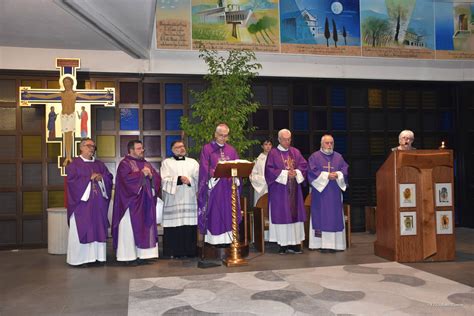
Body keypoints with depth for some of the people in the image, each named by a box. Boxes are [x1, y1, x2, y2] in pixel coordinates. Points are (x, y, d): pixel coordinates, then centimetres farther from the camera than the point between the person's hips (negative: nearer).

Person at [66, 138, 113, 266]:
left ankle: (97, 256, 9)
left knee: (98, 228, 4)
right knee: (81, 229, -4)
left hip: (98, 202, 5)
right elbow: (72, 180, -11)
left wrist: (101, 178, -9)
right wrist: (89, 178, -13)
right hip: (81, 202, -5)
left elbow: (109, 177, 11)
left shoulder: (99, 164, 16)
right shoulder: (74, 164, 0)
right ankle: (79, 258, 3)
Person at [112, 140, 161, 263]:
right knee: (130, 229, -3)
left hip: (146, 202, 7)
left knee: (146, 227, 6)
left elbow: (157, 178, 12)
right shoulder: (125, 163, -4)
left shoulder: (146, 164, 17)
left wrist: (151, 175, -9)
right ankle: (129, 255, 3)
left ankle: (144, 254, 12)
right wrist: (141, 173, -14)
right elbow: (126, 179, -21)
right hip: (131, 203, -7)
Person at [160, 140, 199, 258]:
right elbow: (165, 180, -3)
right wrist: (179, 179, -15)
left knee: (189, 228, -3)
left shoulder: (193, 162, 18)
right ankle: (173, 253, 1)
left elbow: (199, 178, 5)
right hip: (173, 201, -2)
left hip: (189, 200, 2)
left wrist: (189, 180, -13)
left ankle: (189, 252, 4)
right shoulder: (167, 162, 11)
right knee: (173, 229, -6)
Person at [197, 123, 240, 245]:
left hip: (228, 187, 4)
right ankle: (214, 240, 2)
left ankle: (227, 239, 7)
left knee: (228, 213, 3)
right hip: (213, 186, -3)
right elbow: (205, 169, -6)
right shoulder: (207, 149, 2)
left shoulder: (231, 150, 14)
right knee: (214, 214, -2)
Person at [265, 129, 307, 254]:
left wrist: (296, 173, -12)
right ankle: (283, 244, 0)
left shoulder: (295, 152, 12)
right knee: (281, 215, -3)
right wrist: (285, 173, -14)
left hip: (294, 189, 4)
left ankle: (295, 243, 5)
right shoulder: (273, 153, 0)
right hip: (279, 189, -4)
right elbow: (269, 169, -8)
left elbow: (303, 165, 7)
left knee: (295, 214, 1)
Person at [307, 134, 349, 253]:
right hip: (320, 191, -4)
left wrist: (338, 174, -13)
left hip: (335, 192, 4)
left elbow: (345, 169, 7)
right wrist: (327, 175, -16)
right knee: (321, 216, -4)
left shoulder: (338, 157, 14)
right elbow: (312, 172, -8)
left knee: (335, 216, 2)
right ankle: (322, 244, -2)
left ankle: (334, 243, 7)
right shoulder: (315, 156, 2)